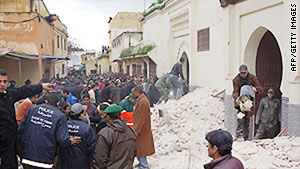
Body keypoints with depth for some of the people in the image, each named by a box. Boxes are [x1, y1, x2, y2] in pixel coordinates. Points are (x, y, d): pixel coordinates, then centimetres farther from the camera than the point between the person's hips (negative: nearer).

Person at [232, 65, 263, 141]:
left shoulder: (252, 78, -5)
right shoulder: (236, 80, -9)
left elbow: (261, 89, -10)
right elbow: (235, 91, -16)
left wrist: (255, 89, -34)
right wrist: (236, 98, -38)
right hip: (240, 101, -3)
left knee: (247, 120, 10)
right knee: (241, 117, -25)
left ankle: (246, 138, 19)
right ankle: (239, 135, -28)